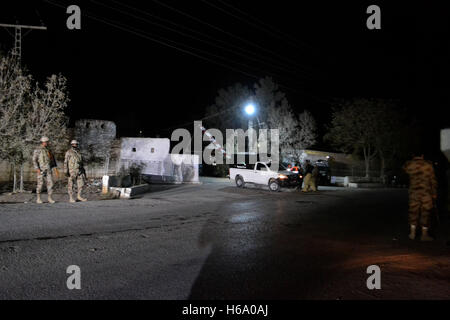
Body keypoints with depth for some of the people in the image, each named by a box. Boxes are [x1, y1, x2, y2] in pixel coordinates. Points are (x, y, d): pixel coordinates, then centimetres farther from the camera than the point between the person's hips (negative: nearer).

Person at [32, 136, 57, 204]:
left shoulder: (48, 150, 13)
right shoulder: (37, 150, -5)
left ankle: (50, 198, 3)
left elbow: (52, 158, 18)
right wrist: (37, 169, -19)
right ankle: (38, 199, 9)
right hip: (41, 170, -5)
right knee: (40, 184, -2)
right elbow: (34, 160, -10)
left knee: (50, 183, -2)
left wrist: (55, 167, 10)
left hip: (48, 170, 5)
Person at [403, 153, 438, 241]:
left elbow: (404, 168, 22)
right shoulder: (428, 165, -6)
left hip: (414, 193, 2)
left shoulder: (409, 165, -3)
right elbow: (433, 181, -4)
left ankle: (412, 233, 16)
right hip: (426, 193, -2)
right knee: (425, 213, 5)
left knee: (414, 212, 11)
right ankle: (424, 235, 11)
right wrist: (434, 194, 3)